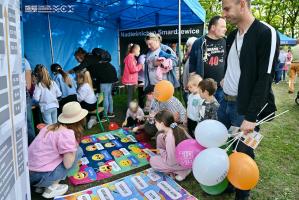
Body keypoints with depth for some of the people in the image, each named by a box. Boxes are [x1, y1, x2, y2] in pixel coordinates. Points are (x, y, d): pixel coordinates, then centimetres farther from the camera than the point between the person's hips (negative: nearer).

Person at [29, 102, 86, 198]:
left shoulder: (51, 127, 8)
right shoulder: (67, 133, -17)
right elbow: (68, 164, -16)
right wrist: (74, 146, -4)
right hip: (40, 176, -8)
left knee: (67, 153, 23)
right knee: (78, 151, -2)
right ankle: (52, 187, 1)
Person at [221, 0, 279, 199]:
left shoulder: (267, 33, -12)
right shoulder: (232, 36, 10)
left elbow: (265, 79, -17)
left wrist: (251, 116, -19)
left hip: (245, 107, -7)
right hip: (225, 102, 7)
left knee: (243, 154, 5)